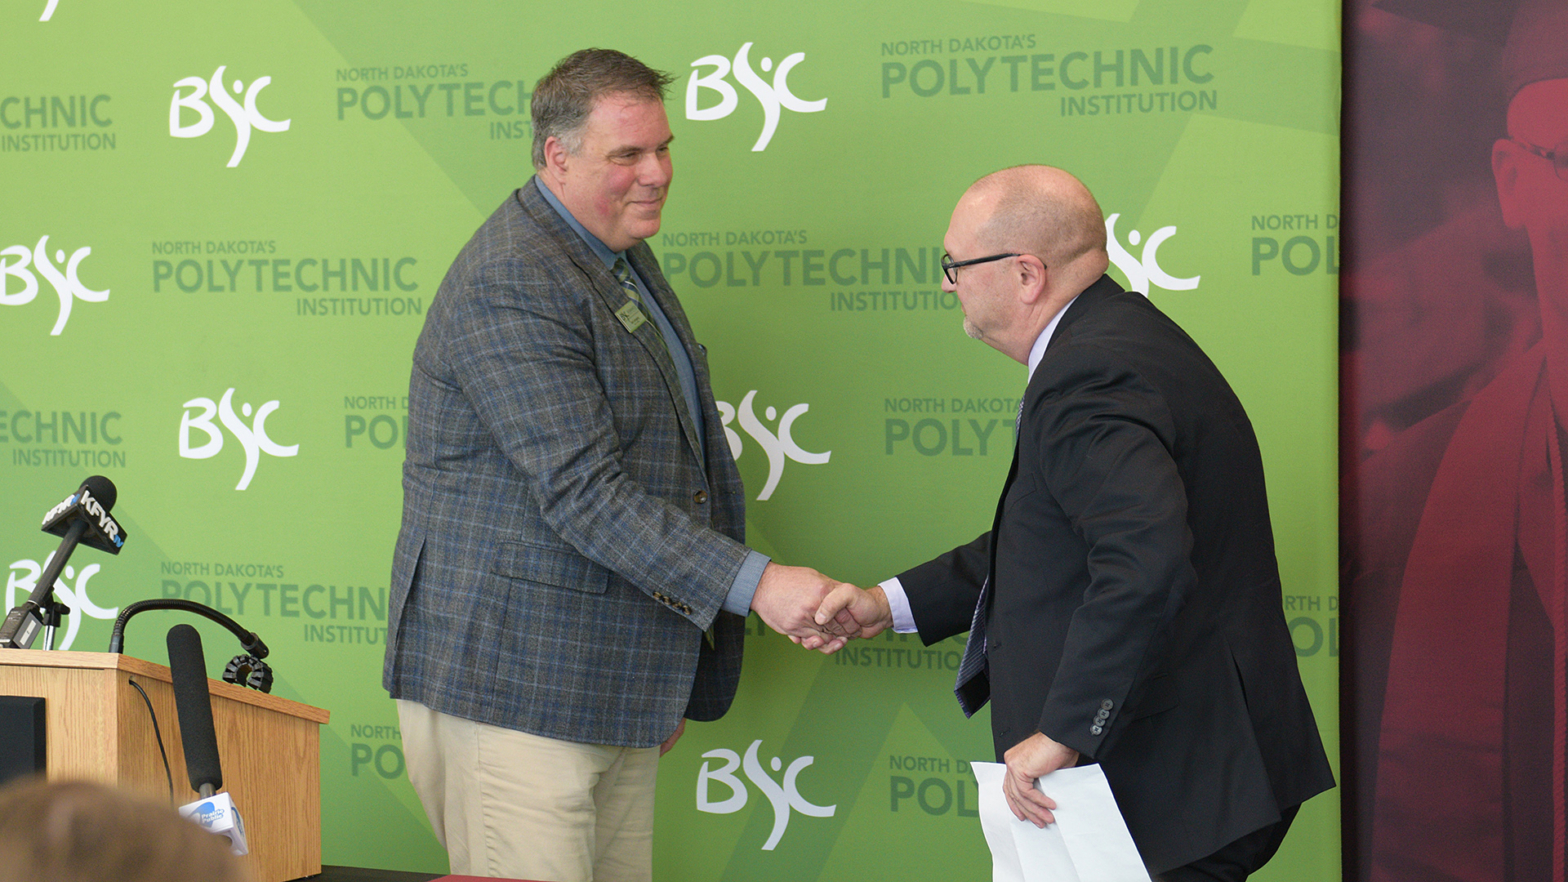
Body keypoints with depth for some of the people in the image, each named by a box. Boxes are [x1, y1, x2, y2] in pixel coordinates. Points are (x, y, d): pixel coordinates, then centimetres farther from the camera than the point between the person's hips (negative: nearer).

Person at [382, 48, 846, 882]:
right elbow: (582, 493, -24)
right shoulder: (509, 287, -17)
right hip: (511, 688, -9)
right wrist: (752, 583, -26)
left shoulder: (623, 256, 16)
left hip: (619, 685, 9)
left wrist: (675, 683, 23)